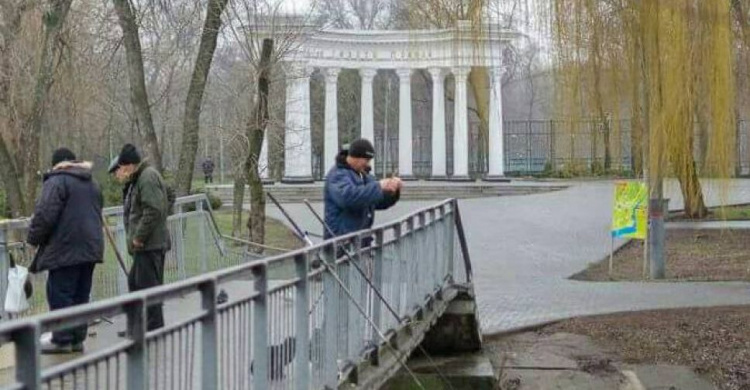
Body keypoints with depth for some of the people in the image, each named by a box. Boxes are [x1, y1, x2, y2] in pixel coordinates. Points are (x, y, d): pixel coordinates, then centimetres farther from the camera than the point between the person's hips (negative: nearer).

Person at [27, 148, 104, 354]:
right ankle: (78, 339, 13)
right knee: (81, 296, 11)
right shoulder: (91, 183, 19)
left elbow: (45, 215, -15)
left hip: (65, 249, -8)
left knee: (60, 295, -2)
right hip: (91, 247, 8)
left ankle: (62, 340, -1)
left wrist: (33, 238, -1)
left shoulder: (57, 181, -7)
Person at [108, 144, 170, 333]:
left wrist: (138, 238, -19)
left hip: (150, 245, -11)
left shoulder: (148, 177, -15)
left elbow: (154, 211, -24)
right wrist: (135, 239, 15)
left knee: (148, 284, -8)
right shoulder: (136, 179, 19)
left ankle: (154, 328, -3)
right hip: (144, 245, 11)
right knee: (135, 282, 17)